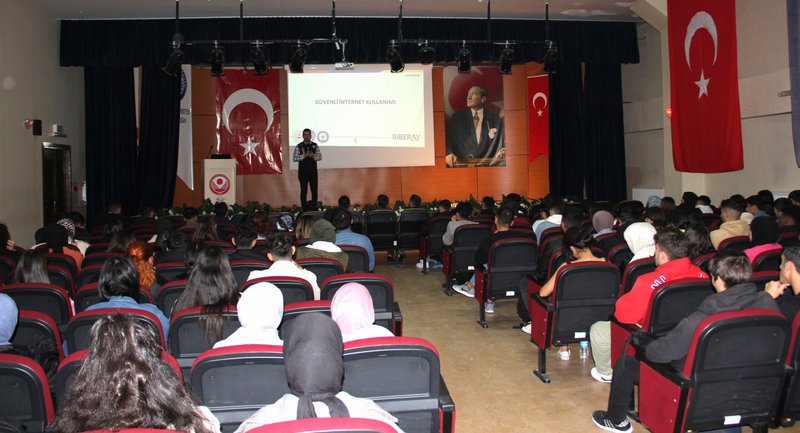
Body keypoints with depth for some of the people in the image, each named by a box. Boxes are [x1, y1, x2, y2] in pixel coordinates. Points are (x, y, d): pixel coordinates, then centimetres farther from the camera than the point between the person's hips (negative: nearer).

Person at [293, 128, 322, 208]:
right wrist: (304, 155, -19)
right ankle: (304, 208, 10)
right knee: (304, 191, 2)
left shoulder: (315, 146, 6)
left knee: (314, 190, 5)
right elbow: (294, 158, -8)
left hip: (313, 171, 2)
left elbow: (320, 157, 2)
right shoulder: (298, 146, -2)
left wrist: (313, 156, -18)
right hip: (303, 172, -2)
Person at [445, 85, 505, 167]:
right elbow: (448, 140, 5)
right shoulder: (457, 117, 12)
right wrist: (449, 153, -17)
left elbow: (500, 145, 13)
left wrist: (500, 154, -11)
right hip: (461, 165, 0)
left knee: (502, 162, -28)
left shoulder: (495, 120, 12)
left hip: (486, 164, 1)